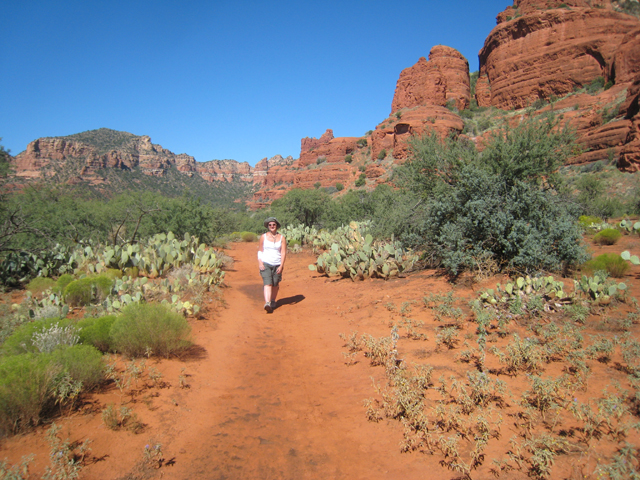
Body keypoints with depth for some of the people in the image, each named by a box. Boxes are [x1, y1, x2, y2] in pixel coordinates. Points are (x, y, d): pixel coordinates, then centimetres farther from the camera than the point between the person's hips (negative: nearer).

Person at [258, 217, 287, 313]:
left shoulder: (282, 238, 2)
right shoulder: (263, 236, 4)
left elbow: (283, 253, -2)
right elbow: (260, 251, 7)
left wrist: (281, 265, -12)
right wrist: (260, 263, -5)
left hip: (277, 265, 1)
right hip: (265, 263, -1)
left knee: (275, 284, 8)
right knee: (267, 283, -16)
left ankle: (273, 301, 31)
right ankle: (267, 303, -27)